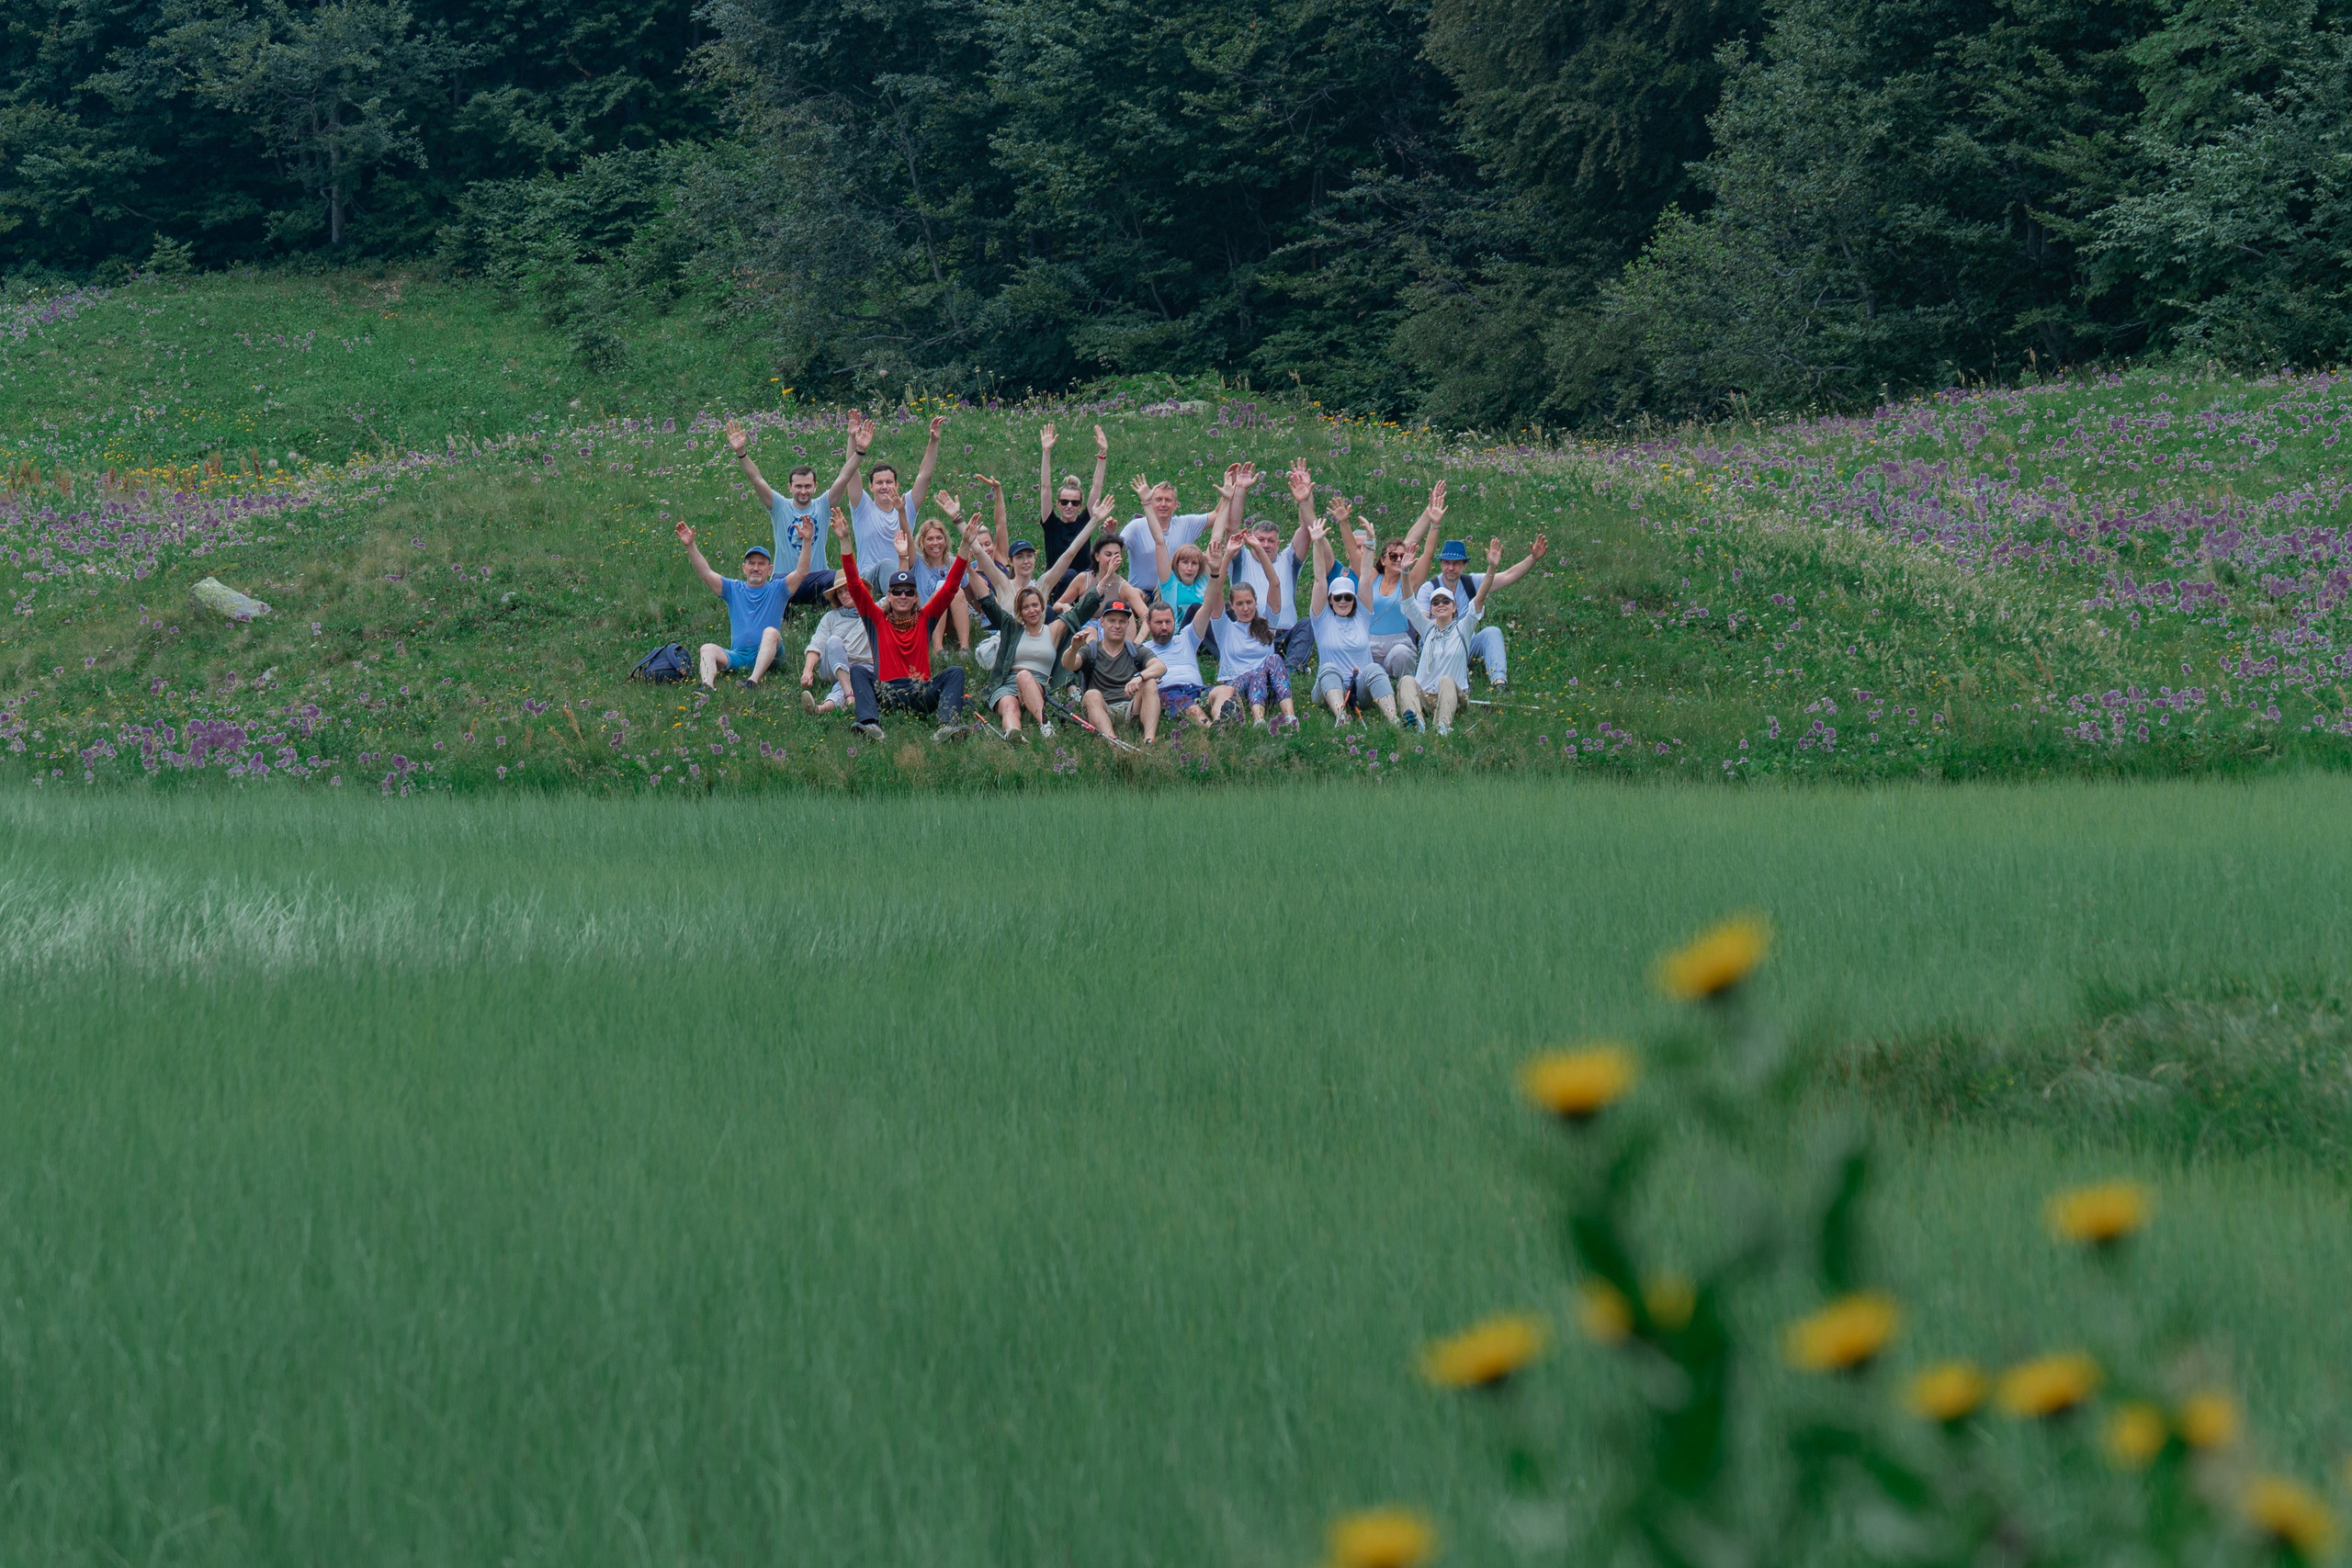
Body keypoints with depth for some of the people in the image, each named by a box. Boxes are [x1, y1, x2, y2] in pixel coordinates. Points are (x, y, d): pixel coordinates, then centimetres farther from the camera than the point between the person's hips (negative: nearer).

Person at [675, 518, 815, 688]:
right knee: (708, 648, -22)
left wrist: (806, 541, -15)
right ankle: (707, 686, -50)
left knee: (771, 632, -31)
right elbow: (706, 573, 7)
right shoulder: (733, 589, 17)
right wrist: (690, 546, -5)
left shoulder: (777, 590, 11)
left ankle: (754, 680, -49)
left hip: (767, 655, -2)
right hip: (738, 655, 2)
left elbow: (802, 572, -3)